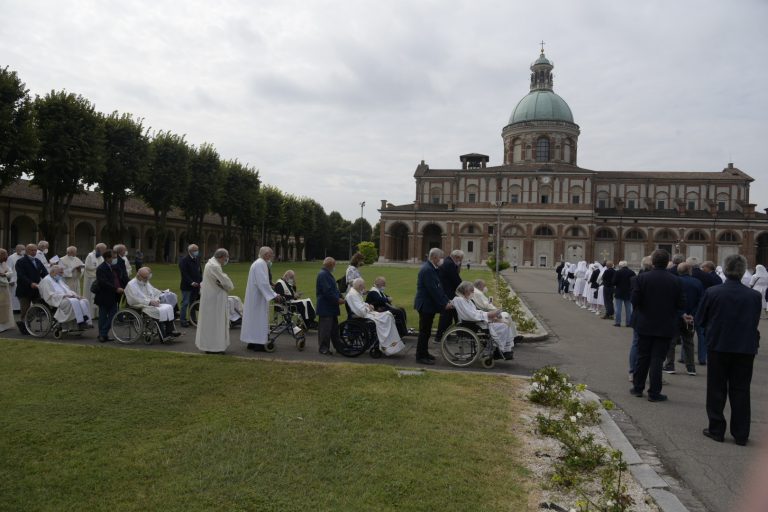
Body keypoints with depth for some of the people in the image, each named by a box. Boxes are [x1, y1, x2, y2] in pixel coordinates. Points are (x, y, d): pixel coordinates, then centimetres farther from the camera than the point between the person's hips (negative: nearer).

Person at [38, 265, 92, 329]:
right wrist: (65, 295, -18)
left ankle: (87, 321, -31)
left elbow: (68, 290, 24)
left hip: (66, 298, 8)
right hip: (57, 301, -8)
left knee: (84, 301, -18)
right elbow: (51, 295, -11)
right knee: (74, 301, -35)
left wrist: (75, 295, 2)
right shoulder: (46, 281, 0)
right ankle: (80, 323, -38)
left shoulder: (59, 280, 27)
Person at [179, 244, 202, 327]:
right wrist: (191, 282, -23)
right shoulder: (184, 260, -11)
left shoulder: (197, 259, 12)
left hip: (196, 285, 7)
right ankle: (183, 320, 4)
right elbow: (184, 274, -17)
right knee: (185, 303, -2)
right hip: (187, 286, -7)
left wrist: (201, 281, 7)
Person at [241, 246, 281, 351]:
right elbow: (263, 283, -25)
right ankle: (258, 344, -3)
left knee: (254, 318, 13)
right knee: (259, 318, -6)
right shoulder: (261, 264, -17)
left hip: (254, 296, 10)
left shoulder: (258, 263, 16)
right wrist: (274, 295, -23)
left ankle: (252, 343, 18)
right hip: (258, 297, -10)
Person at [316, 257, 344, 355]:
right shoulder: (323, 274, -17)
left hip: (331, 307, 11)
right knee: (325, 328, -4)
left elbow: (333, 289, 21)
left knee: (334, 327, 16)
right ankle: (323, 348, 4)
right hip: (326, 307, -11)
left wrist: (340, 297, 8)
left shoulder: (327, 274, 18)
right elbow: (327, 291, -24)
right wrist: (337, 300, -18)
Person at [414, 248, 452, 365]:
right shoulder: (427, 270, -21)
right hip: (426, 305, -10)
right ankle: (420, 356, 6)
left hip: (428, 304, 10)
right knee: (424, 331, -2)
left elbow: (438, 287, 14)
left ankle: (424, 353, 28)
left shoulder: (431, 268, 11)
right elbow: (433, 289, -24)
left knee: (426, 331, 17)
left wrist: (446, 300, 8)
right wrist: (444, 304, -18)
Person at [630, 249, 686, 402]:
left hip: (645, 325, 1)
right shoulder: (675, 281, -7)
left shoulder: (641, 278, -10)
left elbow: (634, 300, -12)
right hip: (665, 326, 0)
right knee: (657, 359, 4)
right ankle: (654, 393, 7)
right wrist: (669, 309, 13)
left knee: (642, 357, 13)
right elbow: (681, 305, -5)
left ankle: (638, 387, 23)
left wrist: (637, 315, 7)